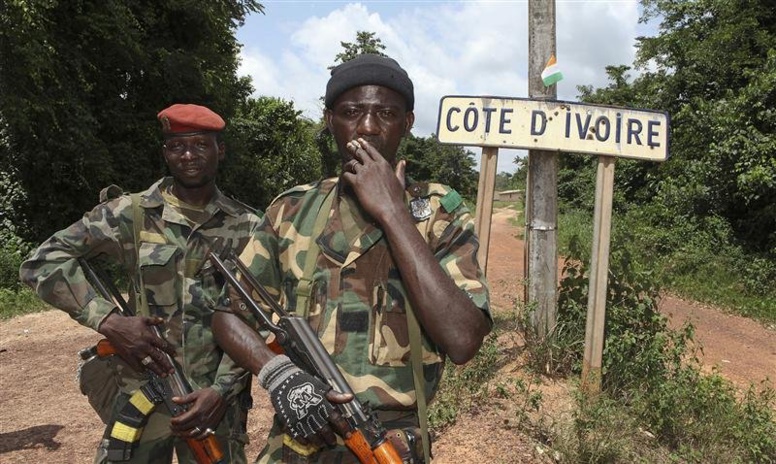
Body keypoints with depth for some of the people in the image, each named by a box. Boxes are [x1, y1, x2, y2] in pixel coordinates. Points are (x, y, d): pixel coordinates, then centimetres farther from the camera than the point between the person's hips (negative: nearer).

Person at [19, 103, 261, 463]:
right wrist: (109, 321, -14)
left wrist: (222, 390, -13)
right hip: (140, 395, 0)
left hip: (217, 398, 1)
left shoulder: (247, 228, 1)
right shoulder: (131, 215, -1)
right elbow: (42, 262, -3)